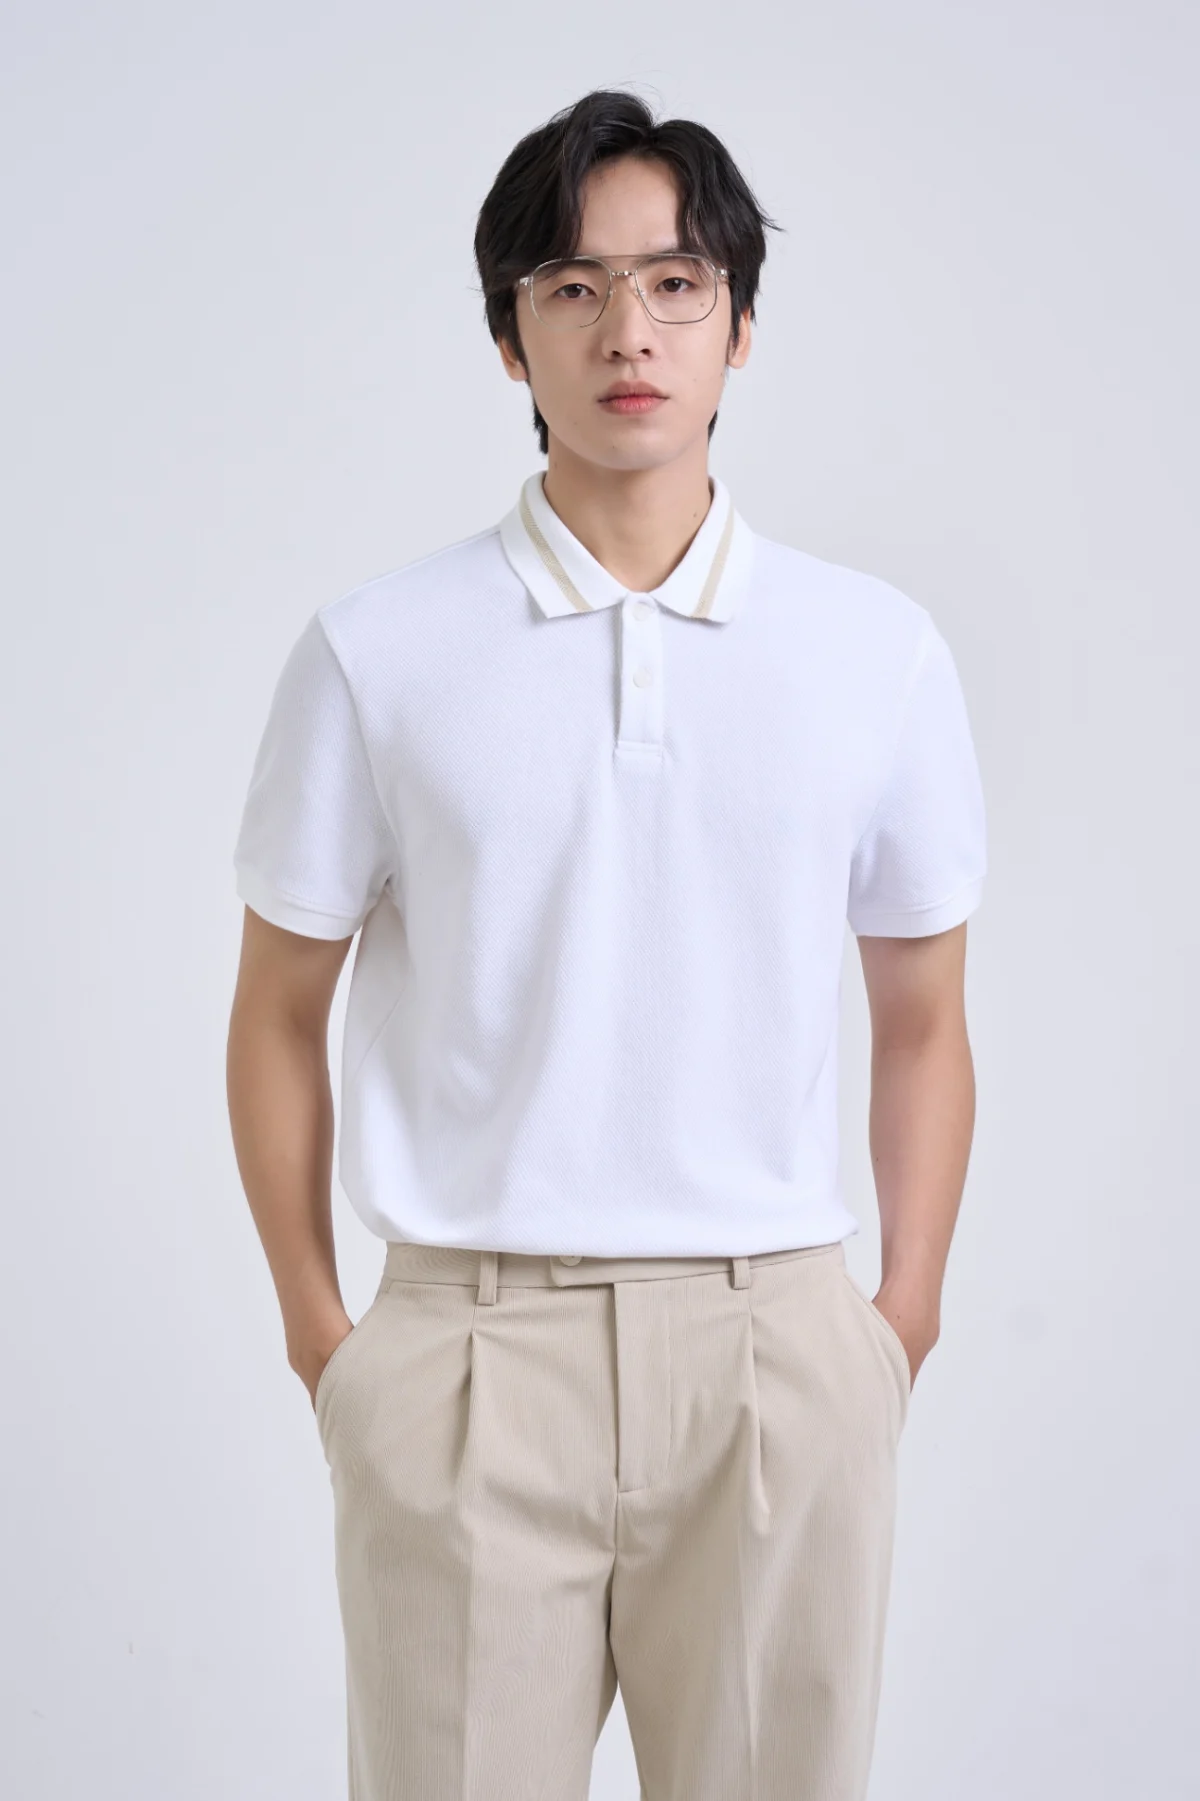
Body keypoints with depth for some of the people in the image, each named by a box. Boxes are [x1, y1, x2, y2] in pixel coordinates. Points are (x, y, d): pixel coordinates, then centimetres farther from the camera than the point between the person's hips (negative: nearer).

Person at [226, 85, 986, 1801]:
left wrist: (904, 1323, 6)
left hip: (777, 1353, 1)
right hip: (468, 1353, -1)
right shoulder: (373, 654, 0)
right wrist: (320, 1336, 2)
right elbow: (279, 1017, 6)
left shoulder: (883, 653, 3)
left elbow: (922, 1024, 10)